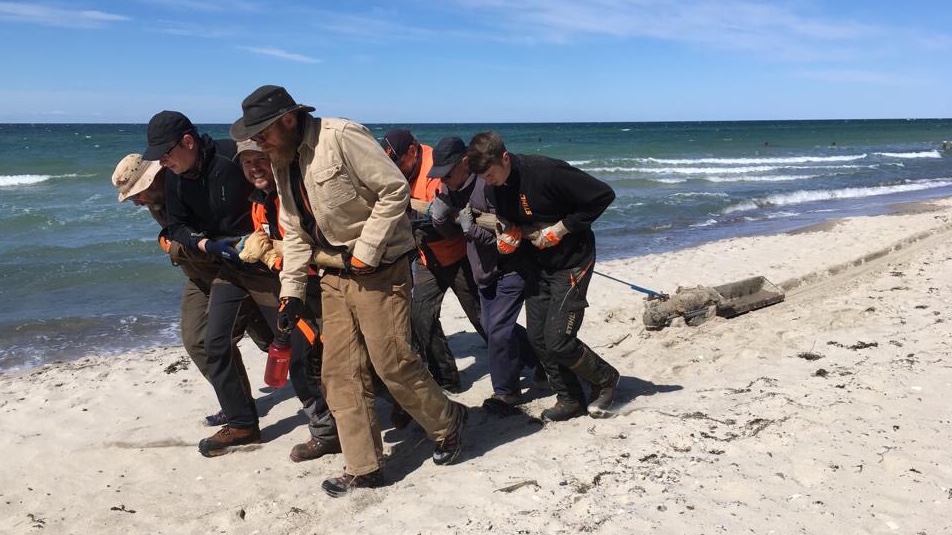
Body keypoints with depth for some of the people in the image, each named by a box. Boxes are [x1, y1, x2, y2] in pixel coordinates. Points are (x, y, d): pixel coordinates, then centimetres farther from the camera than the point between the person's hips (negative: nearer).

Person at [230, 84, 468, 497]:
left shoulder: (341, 137, -17)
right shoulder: (282, 163, 9)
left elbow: (395, 189, -20)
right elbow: (295, 232, 14)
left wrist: (365, 254, -19)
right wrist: (291, 292, 7)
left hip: (379, 269, -8)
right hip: (335, 275, 8)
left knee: (392, 363, -6)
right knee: (340, 373, 6)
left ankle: (448, 423, 21)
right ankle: (363, 468, 16)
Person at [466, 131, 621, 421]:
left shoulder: (547, 172, -25)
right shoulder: (494, 188, -3)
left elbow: (603, 194, -22)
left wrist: (560, 228, -22)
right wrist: (509, 234, -6)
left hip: (572, 261, -7)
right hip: (539, 263, 8)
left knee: (558, 340, -10)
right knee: (537, 337, 5)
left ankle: (606, 379, 17)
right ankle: (570, 400, 21)